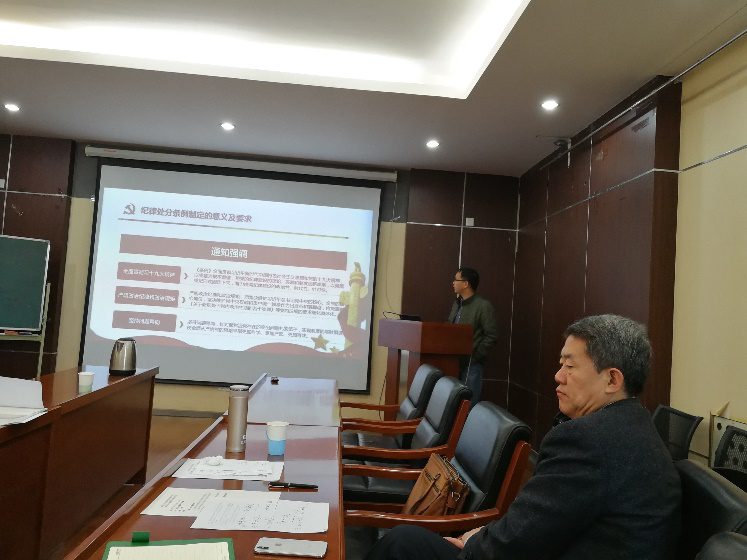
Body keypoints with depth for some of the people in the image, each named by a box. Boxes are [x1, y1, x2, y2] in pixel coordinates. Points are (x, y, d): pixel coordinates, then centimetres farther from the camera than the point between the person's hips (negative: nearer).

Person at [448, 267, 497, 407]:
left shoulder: (484, 306, -11)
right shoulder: (457, 303, 13)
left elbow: (491, 336, -13)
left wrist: (475, 356, -14)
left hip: (471, 362, -7)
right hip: (455, 360, 7)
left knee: (469, 402, -1)